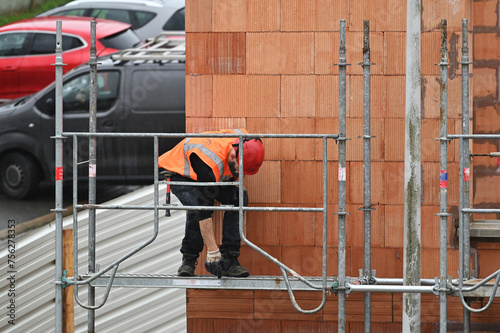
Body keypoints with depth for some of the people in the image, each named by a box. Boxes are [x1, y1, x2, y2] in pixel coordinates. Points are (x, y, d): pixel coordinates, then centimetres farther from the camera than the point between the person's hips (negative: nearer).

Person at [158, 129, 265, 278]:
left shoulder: (245, 141, -25)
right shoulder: (210, 163, -44)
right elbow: (204, 211, -42)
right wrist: (212, 252, -42)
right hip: (179, 173, -7)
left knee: (238, 198, -17)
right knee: (197, 206, -34)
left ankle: (229, 260, -12)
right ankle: (188, 259, -13)